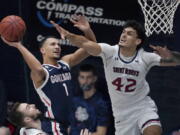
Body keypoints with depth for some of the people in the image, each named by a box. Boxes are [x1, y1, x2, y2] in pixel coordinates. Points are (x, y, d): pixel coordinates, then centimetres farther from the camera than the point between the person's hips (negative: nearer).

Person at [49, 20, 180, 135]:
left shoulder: (145, 58, -14)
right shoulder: (110, 51, -15)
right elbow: (86, 43, -31)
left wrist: (168, 56, -38)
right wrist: (69, 35, -50)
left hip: (143, 106, -2)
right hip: (122, 111, 2)